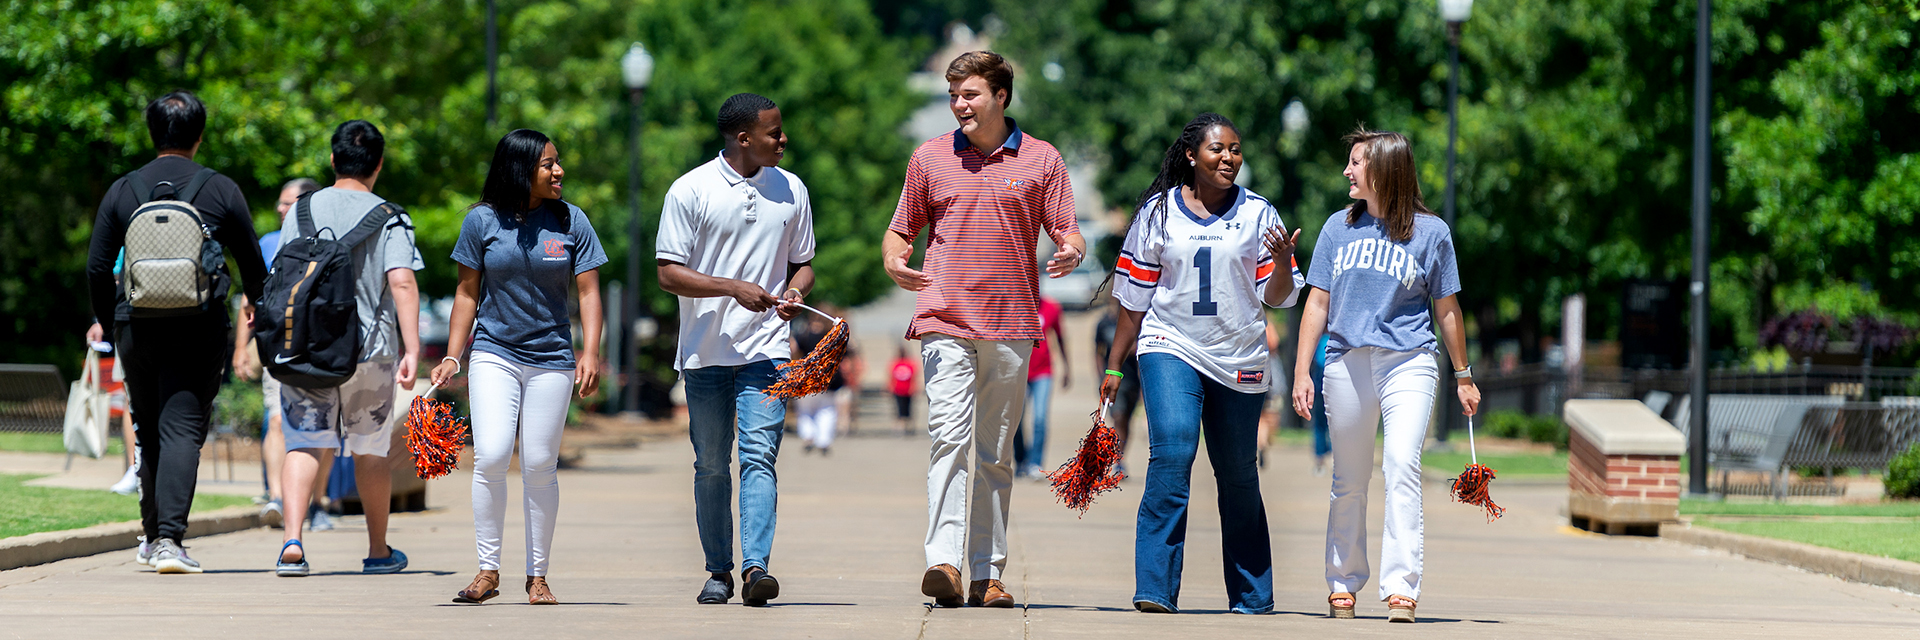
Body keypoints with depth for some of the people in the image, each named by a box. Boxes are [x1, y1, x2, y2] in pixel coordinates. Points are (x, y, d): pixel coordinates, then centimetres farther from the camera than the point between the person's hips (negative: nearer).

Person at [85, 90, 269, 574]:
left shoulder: (122, 191, 6)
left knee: (149, 434, 16)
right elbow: (253, 266, 10)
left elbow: (97, 268, 7)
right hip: (197, 329, -2)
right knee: (183, 430, -6)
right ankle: (169, 537, -20)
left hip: (136, 328, 2)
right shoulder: (220, 190, 2)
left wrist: (108, 324, 21)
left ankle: (154, 535, 23)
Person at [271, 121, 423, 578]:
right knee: (371, 449, 14)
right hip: (370, 349, -1)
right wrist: (412, 350, -17)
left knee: (305, 444, -1)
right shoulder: (389, 219, -4)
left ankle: (291, 541, -23)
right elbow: (402, 284, -15)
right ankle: (378, 552, 27)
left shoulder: (301, 211, 5)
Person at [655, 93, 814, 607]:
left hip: (765, 350, 1)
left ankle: (756, 565, -23)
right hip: (706, 352, -1)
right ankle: (718, 572, 17)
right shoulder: (690, 191, -3)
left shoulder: (791, 190, 9)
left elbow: (802, 264, 18)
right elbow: (669, 274, -5)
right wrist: (734, 287, -17)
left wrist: (795, 292, -5)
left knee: (759, 456, -14)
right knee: (711, 465, 7)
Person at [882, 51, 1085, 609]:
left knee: (996, 453, 7)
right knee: (950, 436, -17)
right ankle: (944, 563, -26)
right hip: (945, 320, -1)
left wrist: (1071, 251, -16)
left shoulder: (1041, 160, 6)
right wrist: (894, 261, -6)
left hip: (1011, 324, 1)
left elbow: (1066, 231, 7)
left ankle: (987, 574, 10)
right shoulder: (930, 158, 9)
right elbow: (902, 229, 16)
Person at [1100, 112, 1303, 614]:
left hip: (1238, 359, 1)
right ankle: (1156, 589, -21)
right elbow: (1134, 294, 11)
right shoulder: (1159, 211, 4)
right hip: (1171, 347, -1)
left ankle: (1252, 596, 20)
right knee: (1172, 453, -21)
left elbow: (1277, 298, 5)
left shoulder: (1257, 214, 4)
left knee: (1238, 475, 6)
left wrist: (1284, 263, -17)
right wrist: (1115, 365, 12)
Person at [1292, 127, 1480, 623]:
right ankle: (1343, 583, 20)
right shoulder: (1339, 228, 12)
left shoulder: (1429, 232, 4)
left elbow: (1447, 309, 11)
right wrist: (1302, 371, 6)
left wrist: (1463, 376, 15)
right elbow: (1317, 304, 13)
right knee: (1349, 481, 8)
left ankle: (1401, 588, -21)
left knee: (1402, 468, -17)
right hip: (1347, 361, 3)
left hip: (1408, 362, -3)